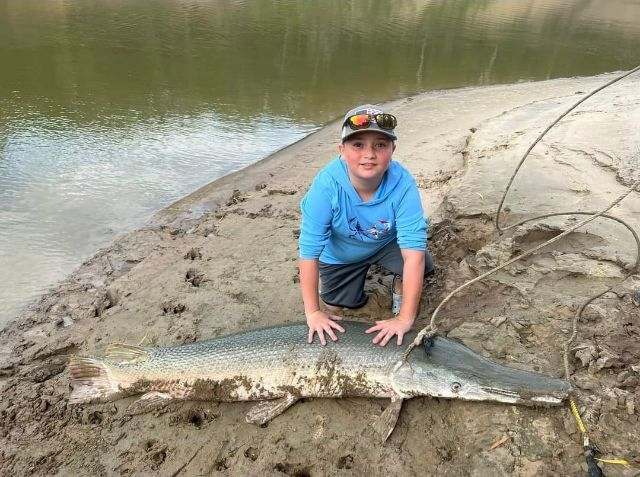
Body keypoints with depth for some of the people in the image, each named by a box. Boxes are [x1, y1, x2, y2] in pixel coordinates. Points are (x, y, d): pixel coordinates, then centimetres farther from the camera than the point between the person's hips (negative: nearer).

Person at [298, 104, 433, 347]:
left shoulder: (402, 184, -35)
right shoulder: (327, 184, -36)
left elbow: (413, 250, -37)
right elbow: (309, 250, -31)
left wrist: (405, 318, -40)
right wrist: (313, 312, -29)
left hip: (387, 243, 0)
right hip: (340, 253, 1)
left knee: (422, 261, -27)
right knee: (341, 304, 0)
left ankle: (400, 289, 8)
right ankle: (360, 273, 29)